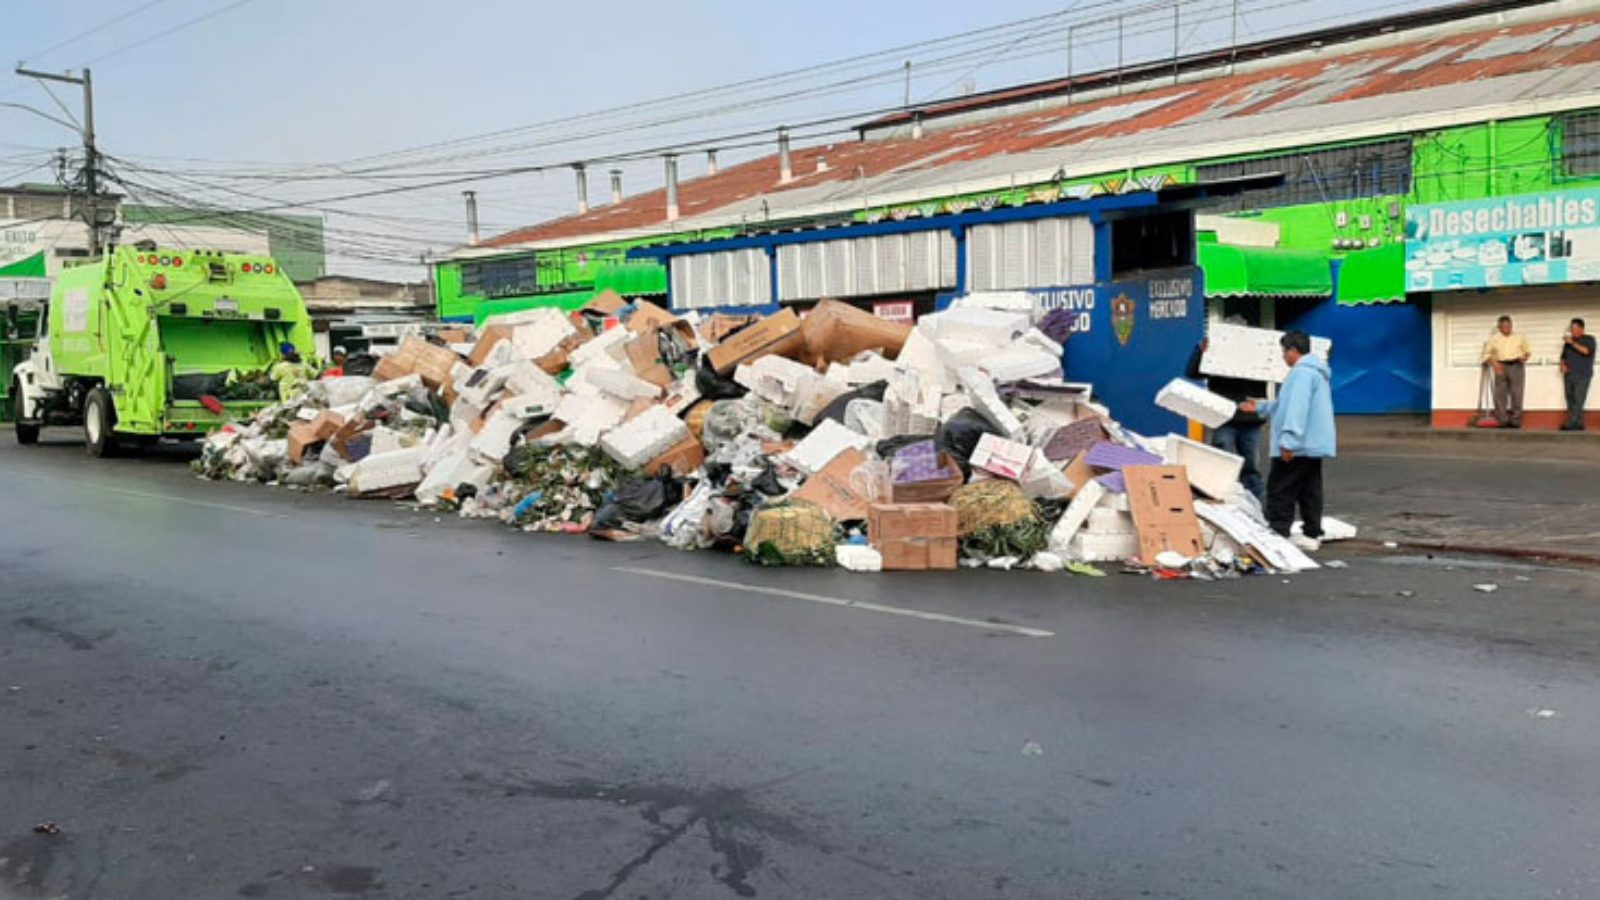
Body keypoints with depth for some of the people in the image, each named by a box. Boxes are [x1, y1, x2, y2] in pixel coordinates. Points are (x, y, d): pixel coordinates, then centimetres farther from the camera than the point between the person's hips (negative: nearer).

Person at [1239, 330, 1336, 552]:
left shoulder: (1302, 372, -15)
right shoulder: (1316, 372, 20)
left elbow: (1297, 409, -24)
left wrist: (1288, 441, -27)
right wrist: (1260, 406, 31)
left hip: (1298, 446, -11)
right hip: (1314, 444, 11)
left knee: (1280, 491, -7)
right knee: (1310, 492, 12)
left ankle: (1278, 533, -8)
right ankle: (1312, 535, 15)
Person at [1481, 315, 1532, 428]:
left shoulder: (1519, 338, 14)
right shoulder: (1493, 339, 11)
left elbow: (1528, 350, 20)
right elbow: (1486, 354, 9)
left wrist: (1525, 357, -3)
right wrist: (1493, 363, -9)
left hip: (1516, 366, 0)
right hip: (1501, 367, 0)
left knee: (1517, 393, -5)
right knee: (1500, 393, -4)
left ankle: (1515, 421, -3)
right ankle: (1503, 421, -1)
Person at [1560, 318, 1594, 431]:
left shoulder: (1589, 339, 1)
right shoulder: (1568, 342, 15)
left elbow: (1586, 351, -18)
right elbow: (1563, 357, 20)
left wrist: (1573, 343, -17)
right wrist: (1563, 366, 1)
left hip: (1582, 376, -5)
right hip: (1569, 375, 5)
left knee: (1578, 400, -12)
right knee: (1570, 400, 0)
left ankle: (1571, 423, -16)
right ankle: (1578, 423, 3)